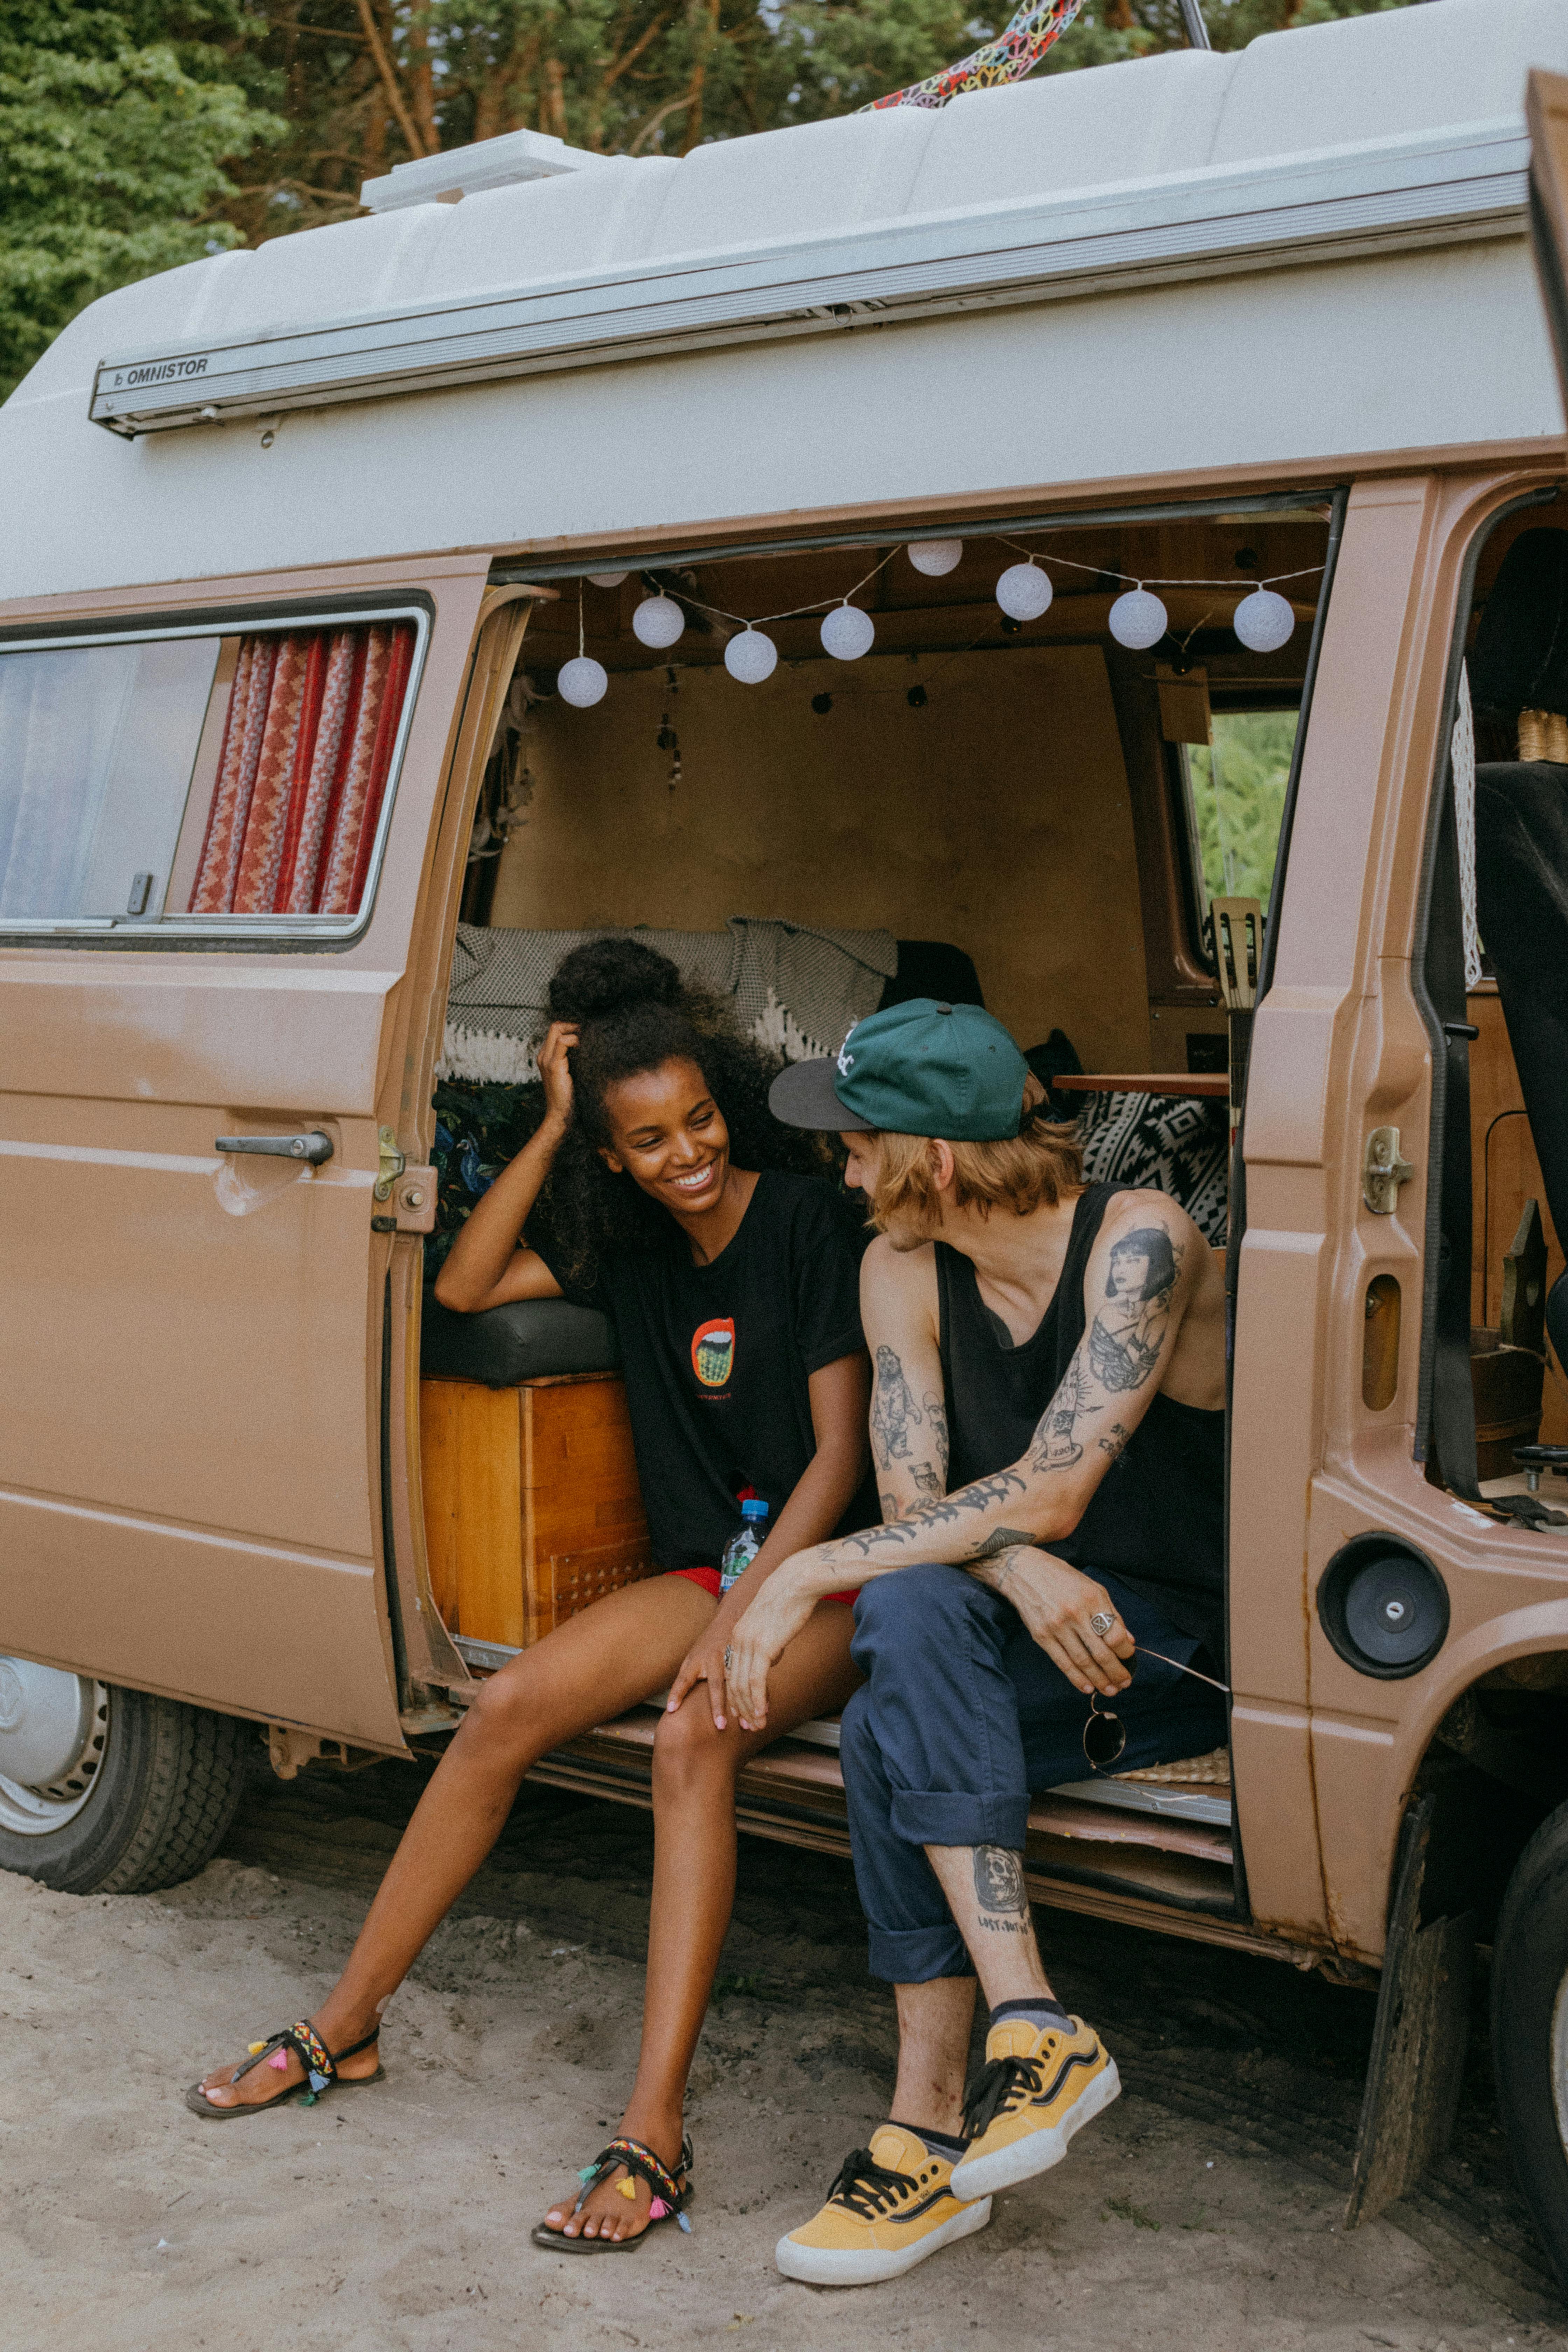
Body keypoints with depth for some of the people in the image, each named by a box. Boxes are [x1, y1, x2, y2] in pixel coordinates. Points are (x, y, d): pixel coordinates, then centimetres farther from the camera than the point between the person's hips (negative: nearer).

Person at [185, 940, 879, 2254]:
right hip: (710, 1565, 6)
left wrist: (738, 1621, -24)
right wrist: (550, 1128, -2)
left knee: (694, 1736, -34)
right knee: (509, 1708, -12)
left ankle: (653, 2137, -35)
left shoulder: (808, 1222, -13)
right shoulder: (631, 1242, 7)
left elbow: (842, 1453, -16)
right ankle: (345, 2028, 2)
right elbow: (465, 1285, 5)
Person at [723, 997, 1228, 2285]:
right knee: (911, 1610, -29)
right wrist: (1021, 1569, -26)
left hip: (1200, 1647, -5)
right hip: (1045, 1639, 6)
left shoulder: (1138, 1242, -19)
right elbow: (915, 1502, -2)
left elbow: (1046, 1496, -24)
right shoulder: (902, 1272, 1)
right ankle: (1031, 2028, -26)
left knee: (900, 1733, -30)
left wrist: (805, 1575, -22)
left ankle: (934, 2132, -25)